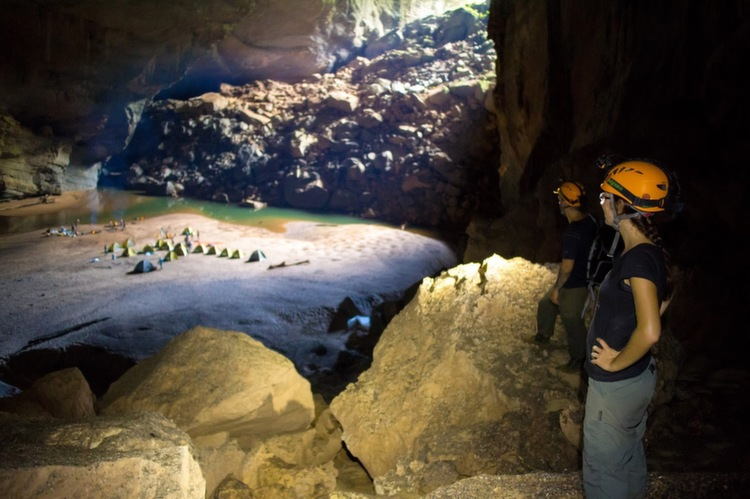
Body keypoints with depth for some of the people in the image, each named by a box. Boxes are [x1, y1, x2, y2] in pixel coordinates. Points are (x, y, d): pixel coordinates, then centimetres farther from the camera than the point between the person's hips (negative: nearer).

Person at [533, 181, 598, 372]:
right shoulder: (590, 220, -5)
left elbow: (567, 267, -27)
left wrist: (557, 288, -13)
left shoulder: (572, 233, -31)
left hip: (574, 285, -9)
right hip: (586, 276, 9)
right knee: (546, 304, 25)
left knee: (572, 321, 10)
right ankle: (543, 335, 46)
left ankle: (579, 360, 28)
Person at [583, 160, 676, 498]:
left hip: (616, 383, -9)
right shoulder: (651, 251, 2)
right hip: (637, 375, 9)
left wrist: (616, 363, -19)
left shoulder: (638, 259, -26)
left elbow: (650, 331, -34)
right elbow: (662, 300, 20)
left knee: (603, 469, 7)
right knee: (629, 455, 26)